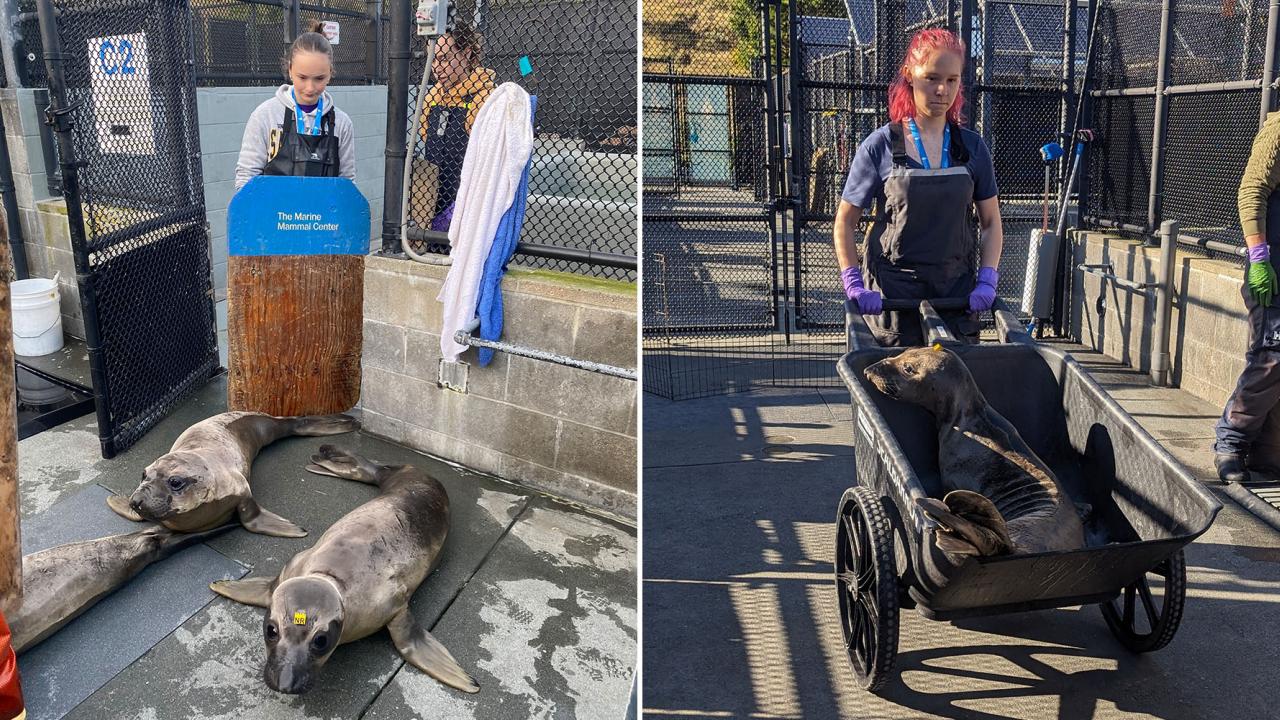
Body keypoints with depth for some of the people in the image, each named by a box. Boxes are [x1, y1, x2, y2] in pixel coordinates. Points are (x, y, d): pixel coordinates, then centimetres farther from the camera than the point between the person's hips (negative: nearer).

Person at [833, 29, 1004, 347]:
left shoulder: (972, 147, 6)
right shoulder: (880, 146, -2)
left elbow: (991, 221, 12)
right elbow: (845, 222, 1)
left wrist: (987, 280, -2)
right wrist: (854, 284, -11)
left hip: (958, 293, 3)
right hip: (892, 294, -3)